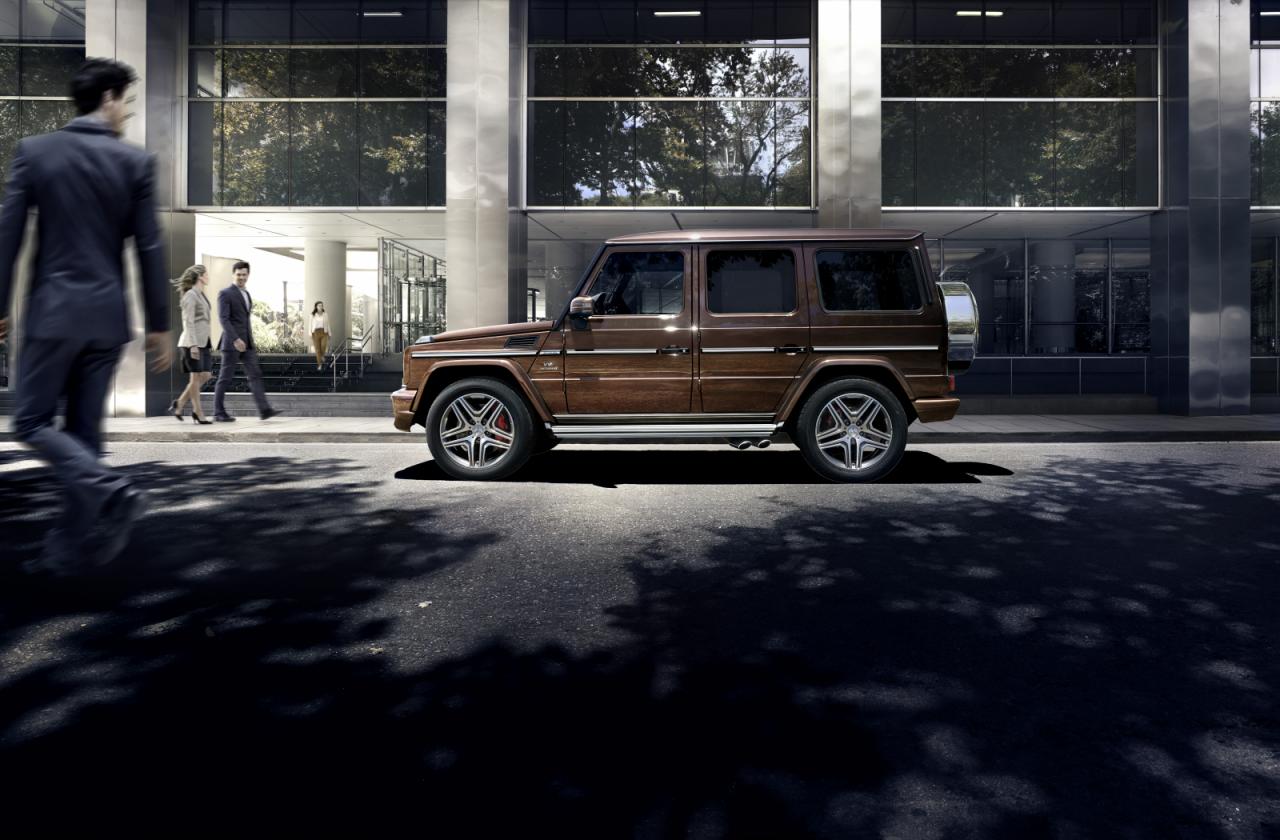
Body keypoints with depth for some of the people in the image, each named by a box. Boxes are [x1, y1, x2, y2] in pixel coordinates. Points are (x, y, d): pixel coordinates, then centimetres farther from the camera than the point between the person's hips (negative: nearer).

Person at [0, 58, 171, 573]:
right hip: (108, 314, 2)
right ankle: (69, 548, 13)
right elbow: (149, 249, -2)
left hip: (54, 310, -2)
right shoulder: (135, 161, -1)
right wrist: (158, 325, 4)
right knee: (84, 429, 9)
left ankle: (110, 489, -17)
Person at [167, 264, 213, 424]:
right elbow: (189, 322, -16)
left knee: (205, 376, 6)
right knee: (196, 377, -4)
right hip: (192, 342, -9)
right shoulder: (190, 295, -10)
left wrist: (209, 342, 19)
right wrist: (193, 345, -22)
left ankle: (179, 404, 16)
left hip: (203, 341, 9)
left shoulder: (202, 295, 17)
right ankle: (199, 414, 1)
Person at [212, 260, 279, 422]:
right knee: (225, 377, -1)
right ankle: (219, 413, 8)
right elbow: (223, 319, -17)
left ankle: (264, 410, -11)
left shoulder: (246, 294, 18)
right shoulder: (225, 294, -8)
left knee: (255, 375, -4)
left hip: (247, 342, 7)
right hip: (231, 342, -7)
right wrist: (235, 339, -28)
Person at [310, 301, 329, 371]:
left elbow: (328, 325, 11)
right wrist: (310, 335, -3)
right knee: (317, 349, -1)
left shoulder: (325, 315, 7)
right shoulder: (313, 315, 4)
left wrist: (329, 335, 7)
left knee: (324, 346, -20)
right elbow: (311, 325, 4)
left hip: (324, 332, 0)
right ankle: (319, 364, 8)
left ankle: (322, 356, 13)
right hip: (316, 333, 0)